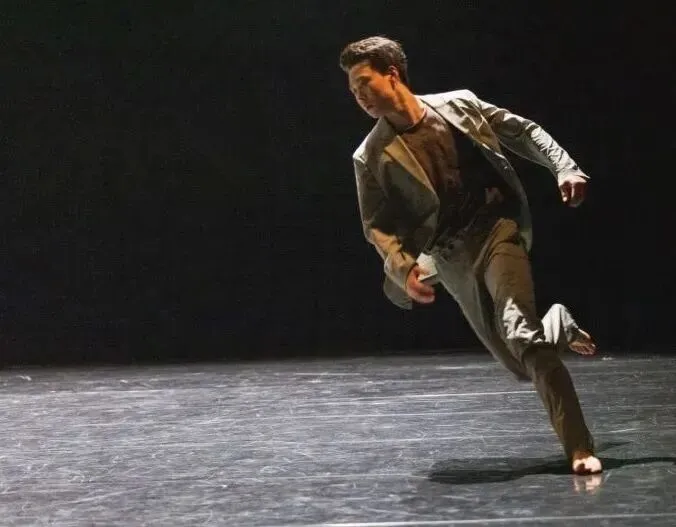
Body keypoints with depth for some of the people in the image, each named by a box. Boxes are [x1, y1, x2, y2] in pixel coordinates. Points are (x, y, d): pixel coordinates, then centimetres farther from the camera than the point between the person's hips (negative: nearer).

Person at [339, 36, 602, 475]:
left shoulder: (459, 105, 2)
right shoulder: (371, 157, 1)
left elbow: (525, 132, 12)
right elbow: (377, 224, 2)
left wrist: (563, 167, -3)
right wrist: (403, 269, -16)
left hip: (497, 227, -2)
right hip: (453, 258, 2)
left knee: (521, 335, -24)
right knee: (527, 363, 3)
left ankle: (580, 448, -23)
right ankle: (559, 328, 39)